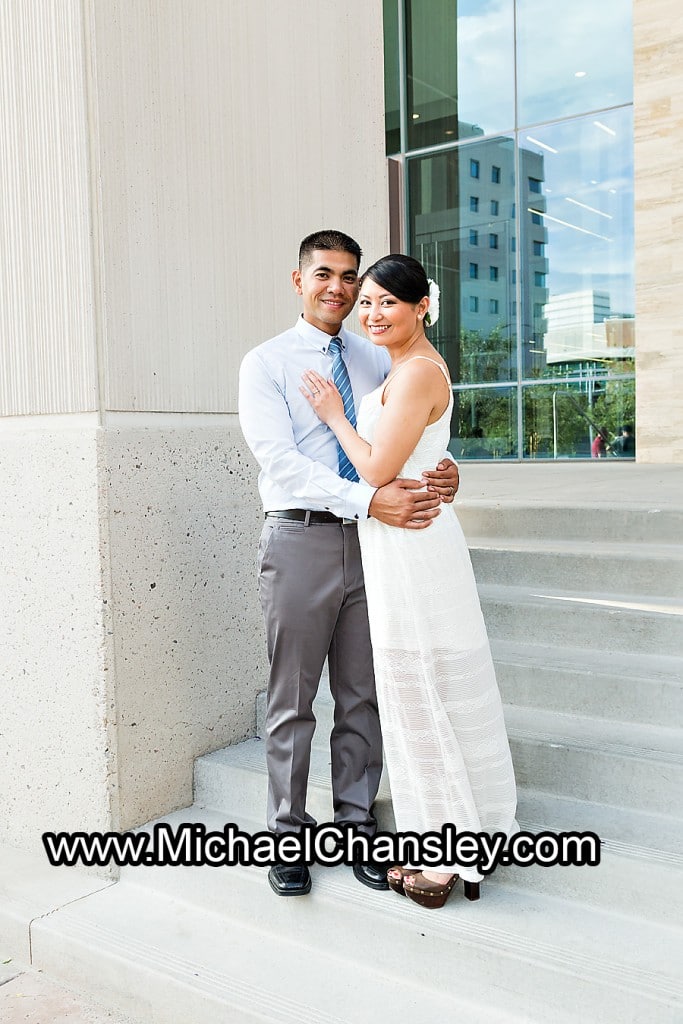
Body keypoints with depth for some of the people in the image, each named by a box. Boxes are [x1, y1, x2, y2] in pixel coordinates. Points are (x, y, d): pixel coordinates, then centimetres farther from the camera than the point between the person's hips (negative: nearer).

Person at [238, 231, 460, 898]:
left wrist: (445, 468, -16)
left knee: (363, 694, 11)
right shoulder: (266, 363, -2)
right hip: (301, 539, -4)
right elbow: (280, 460, -16)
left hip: (371, 541, 4)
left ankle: (355, 824, 25)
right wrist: (368, 499, -27)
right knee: (292, 699, 6)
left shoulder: (379, 362, 12)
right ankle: (288, 834, 21)